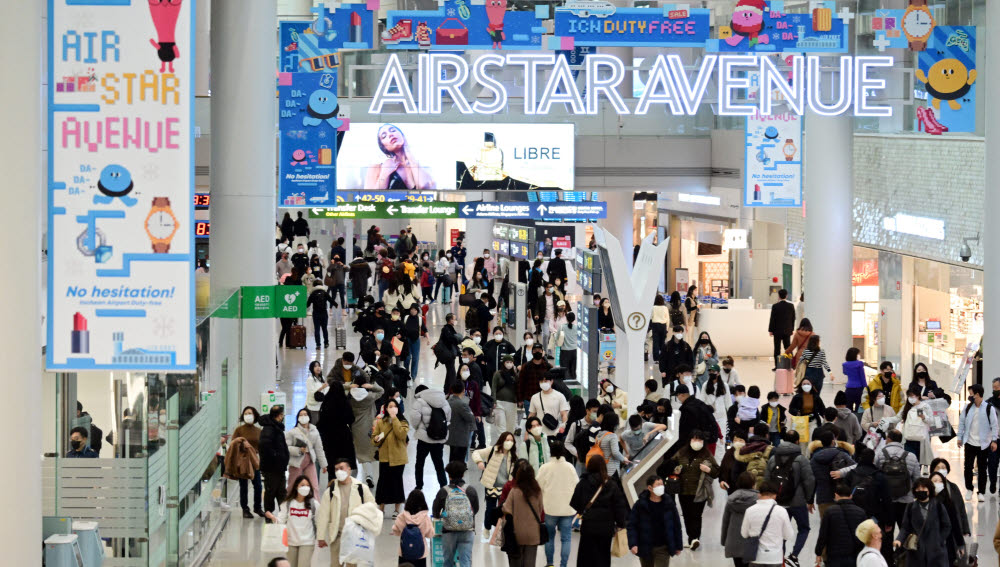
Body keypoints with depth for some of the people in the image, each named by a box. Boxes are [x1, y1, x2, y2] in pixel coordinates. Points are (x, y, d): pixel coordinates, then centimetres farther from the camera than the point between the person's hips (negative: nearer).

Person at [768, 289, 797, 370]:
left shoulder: (775, 306, -11)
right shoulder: (791, 306, 0)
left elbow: (772, 319, -9)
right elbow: (793, 318, 6)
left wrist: (770, 330, 0)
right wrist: (792, 329, 15)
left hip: (777, 330, -3)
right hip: (787, 330, 3)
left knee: (777, 348, 1)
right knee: (788, 348, 11)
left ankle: (777, 366, -1)